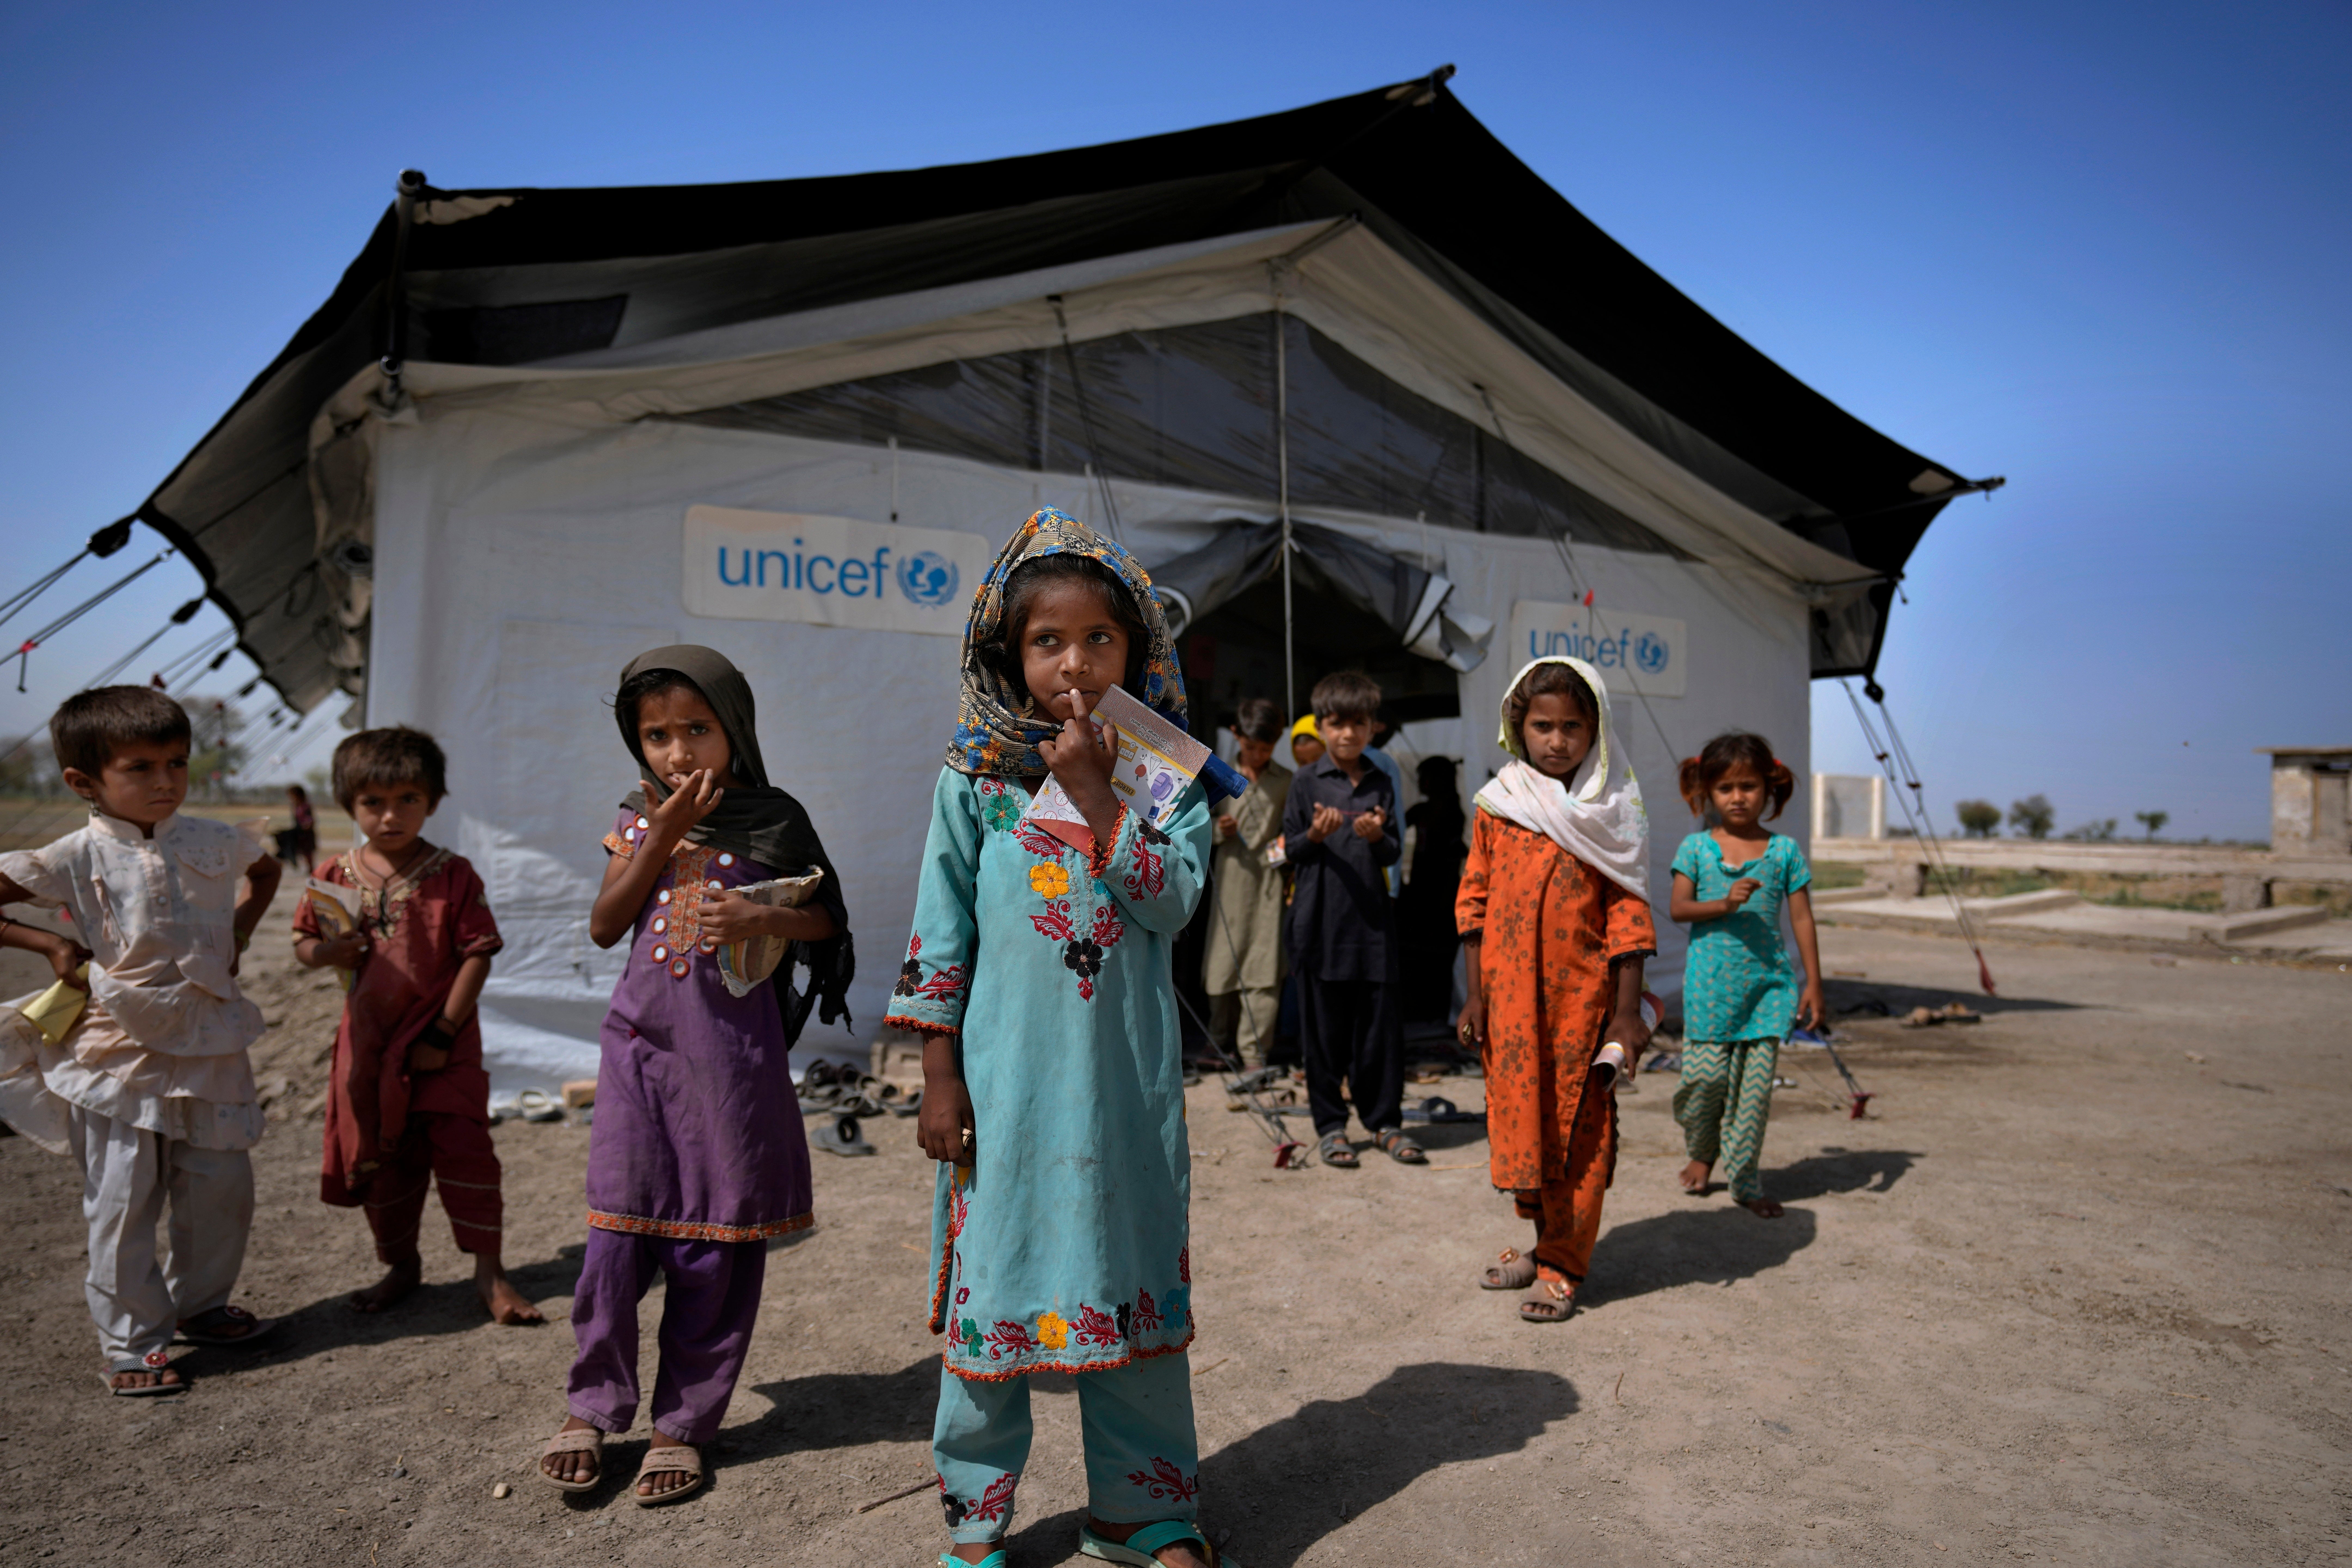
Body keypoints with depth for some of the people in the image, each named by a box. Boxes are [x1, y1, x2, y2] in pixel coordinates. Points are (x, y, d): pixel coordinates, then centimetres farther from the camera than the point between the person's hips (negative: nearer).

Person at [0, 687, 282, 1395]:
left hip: (211, 1049, 3)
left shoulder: (211, 842, 0)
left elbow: (266, 870, 21)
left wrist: (237, 936, 11)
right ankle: (132, 1342, 19)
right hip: (119, 1055, -3)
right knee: (123, 1204, 5)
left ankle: (200, 1304, 33)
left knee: (222, 1189, 11)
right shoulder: (77, 858, -10)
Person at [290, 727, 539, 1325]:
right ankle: (401, 1265, 33)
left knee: (463, 1150, -6)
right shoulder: (338, 876, 1)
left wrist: (442, 1033, -14)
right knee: (377, 1160, 14)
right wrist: (327, 952, -15)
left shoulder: (453, 876, -10)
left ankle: (489, 1271, 6)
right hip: (368, 1043, 4)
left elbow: (477, 955, -11)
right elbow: (303, 943, 11)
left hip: (443, 1045, -4)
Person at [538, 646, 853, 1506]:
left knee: (715, 1243, 5)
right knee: (619, 1228, 5)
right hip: (641, 1042, 3)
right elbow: (604, 927, 0)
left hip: (732, 1049, -2)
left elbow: (826, 921, 3)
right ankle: (592, 1408, 25)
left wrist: (762, 919, -18)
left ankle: (684, 1424, 21)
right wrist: (663, 834, -9)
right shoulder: (640, 817, 7)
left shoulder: (772, 820, -2)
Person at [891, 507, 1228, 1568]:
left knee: (1135, 1271, 11)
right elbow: (942, 929, 1)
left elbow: (1171, 902, -12)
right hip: (1006, 1073, 0)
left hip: (1125, 1077, 1)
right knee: (991, 1276, 9)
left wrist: (1095, 794, -18)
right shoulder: (976, 776, 0)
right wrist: (939, 1074, -2)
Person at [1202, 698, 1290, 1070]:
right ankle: (1221, 1039, 24)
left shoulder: (1287, 781, 5)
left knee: (1264, 967, -5)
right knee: (1223, 960, 5)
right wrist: (1219, 829, -8)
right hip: (1231, 876, 1)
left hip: (1271, 877, -1)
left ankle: (1254, 1052, 0)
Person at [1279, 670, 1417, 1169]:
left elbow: (1394, 855, 9)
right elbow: (1291, 851, 4)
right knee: (1324, 1026, 4)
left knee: (1380, 1023, 4)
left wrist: (1378, 836, -12)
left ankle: (1385, 1121, 18)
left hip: (1372, 920, 2)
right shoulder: (1306, 783, 3)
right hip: (1320, 921, -2)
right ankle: (1330, 1125, 15)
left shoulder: (1381, 785, 10)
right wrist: (1315, 835, -16)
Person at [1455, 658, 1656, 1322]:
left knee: (1577, 1129, 3)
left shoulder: (1612, 810, -2)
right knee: (1518, 1114, 12)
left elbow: (1629, 912, -3)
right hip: (1510, 992, 3)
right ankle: (1539, 1237, 31)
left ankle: (1562, 1265, 16)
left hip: (1581, 992, -2)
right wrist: (1476, 994, 3)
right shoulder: (1497, 804, 3)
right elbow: (1475, 898, 6)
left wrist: (1627, 1011, -7)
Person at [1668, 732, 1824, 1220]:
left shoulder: (1785, 851, 5)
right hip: (1711, 981, -1)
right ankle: (1701, 1152, 26)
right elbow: (1679, 908, -2)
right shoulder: (1697, 847, 3)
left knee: (1757, 1082, 1)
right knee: (1705, 1074, -2)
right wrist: (1724, 904, -19)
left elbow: (1802, 918, 6)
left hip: (1768, 981, 1)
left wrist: (1813, 984, 3)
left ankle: (1744, 1179, 14)